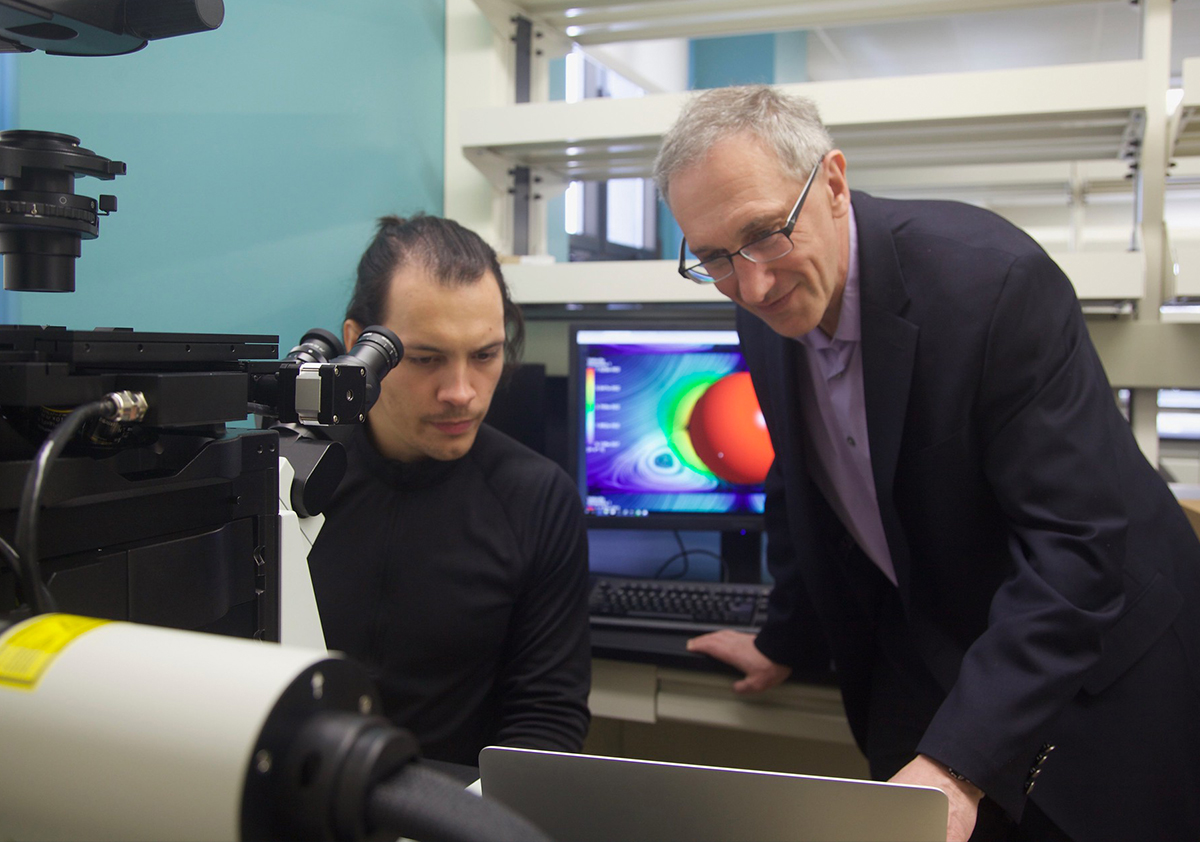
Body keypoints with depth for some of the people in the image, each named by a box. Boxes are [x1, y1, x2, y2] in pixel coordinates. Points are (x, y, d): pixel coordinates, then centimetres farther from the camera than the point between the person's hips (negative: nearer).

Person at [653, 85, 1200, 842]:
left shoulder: (994, 278, -27)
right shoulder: (771, 311, -6)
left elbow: (1079, 543, -30)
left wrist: (957, 761, -36)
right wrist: (786, 643, 17)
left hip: (1095, 677, -5)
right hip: (920, 672, 5)